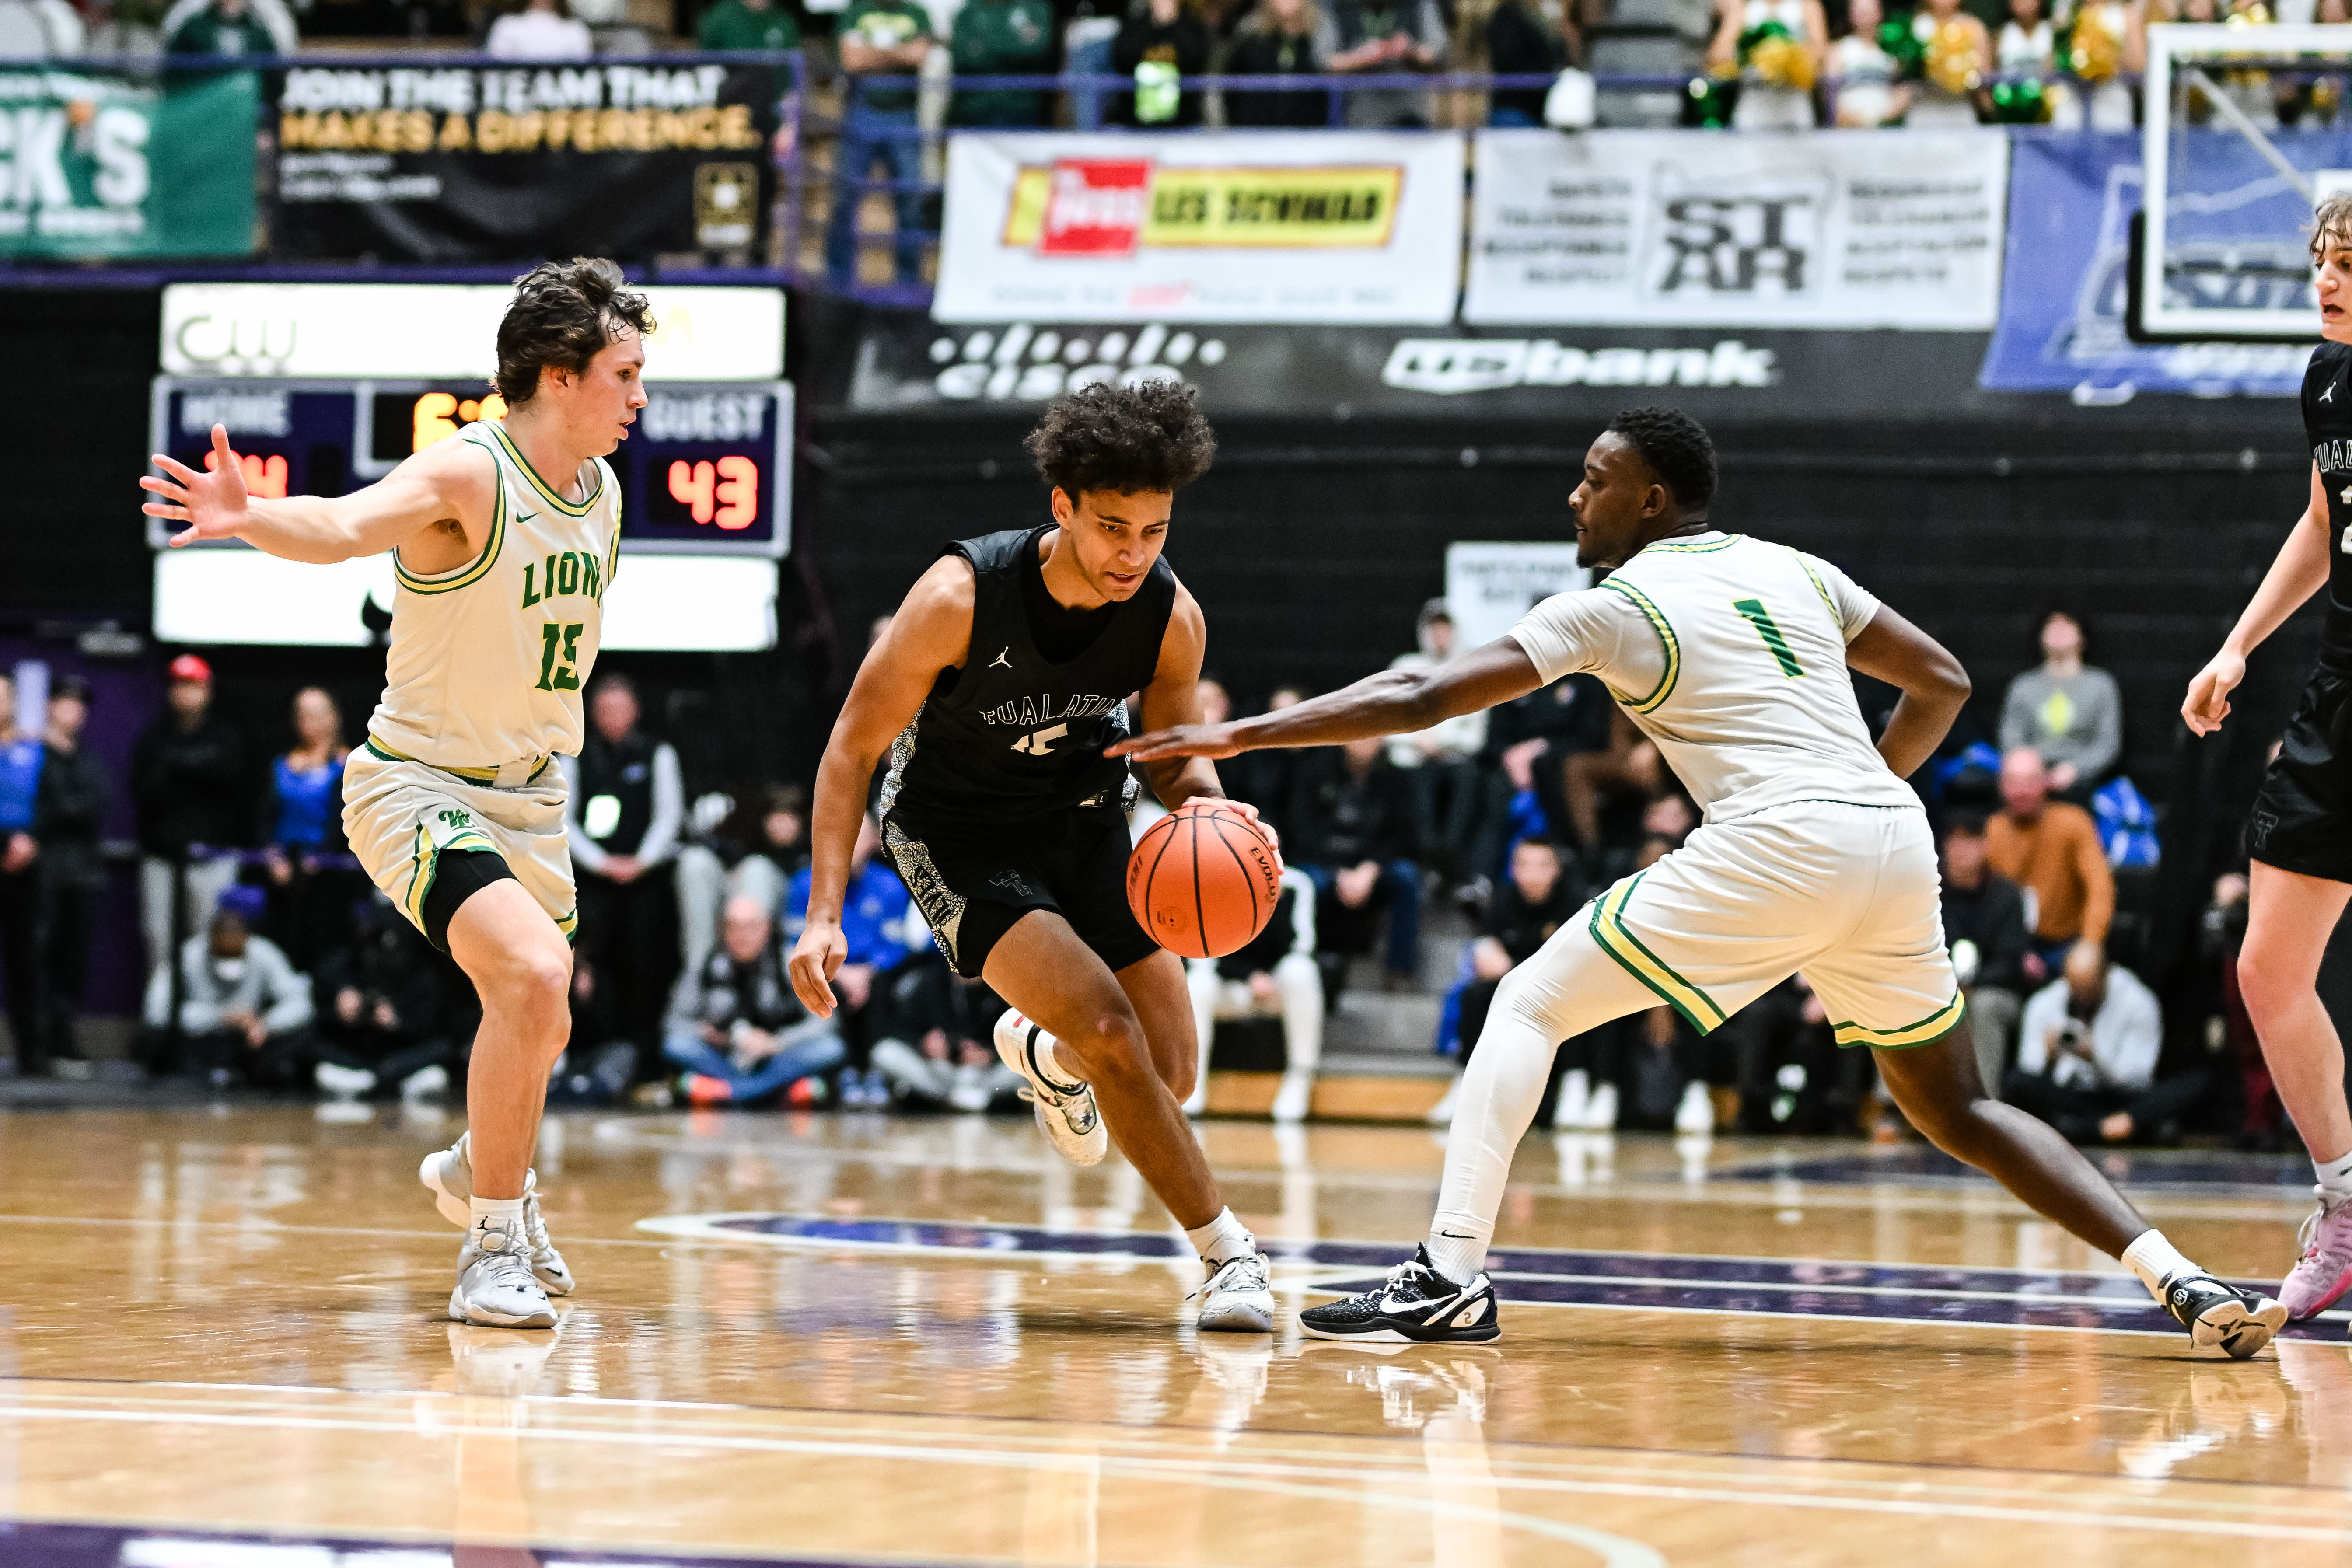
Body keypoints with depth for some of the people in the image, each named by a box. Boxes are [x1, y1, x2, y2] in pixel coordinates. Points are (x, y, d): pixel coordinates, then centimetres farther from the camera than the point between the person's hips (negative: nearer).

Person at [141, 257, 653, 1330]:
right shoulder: (465, 475, -22)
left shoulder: (601, 494, 2)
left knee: (540, 1028, 20)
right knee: (533, 973, -29)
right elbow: (340, 525, -43)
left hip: (526, 794, 8)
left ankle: (479, 1171, 54)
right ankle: (493, 1251, -18)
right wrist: (246, 517, -62)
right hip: (418, 786, -8)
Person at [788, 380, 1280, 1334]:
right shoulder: (960, 598, -30)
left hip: (1084, 816, 4)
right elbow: (854, 748, -20)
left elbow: (1173, 754, 1)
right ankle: (1228, 1253, -8)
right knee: (1110, 1030, -23)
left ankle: (1042, 1051, 38)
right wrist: (824, 915, -27)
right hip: (956, 832, -4)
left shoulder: (1172, 619, -18)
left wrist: (1207, 807, -24)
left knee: (1170, 1075, 2)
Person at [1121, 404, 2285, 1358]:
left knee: (1530, 1004, 3)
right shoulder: (1790, 569, 23)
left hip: (1776, 844, -7)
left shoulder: (1620, 605, 5)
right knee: (1956, 1112, 19)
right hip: (1894, 842, 7)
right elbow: (1941, 684, 25)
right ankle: (2184, 1282, 3)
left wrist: (1236, 735, 4)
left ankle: (1449, 1276, -9)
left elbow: (1418, 699, 0)